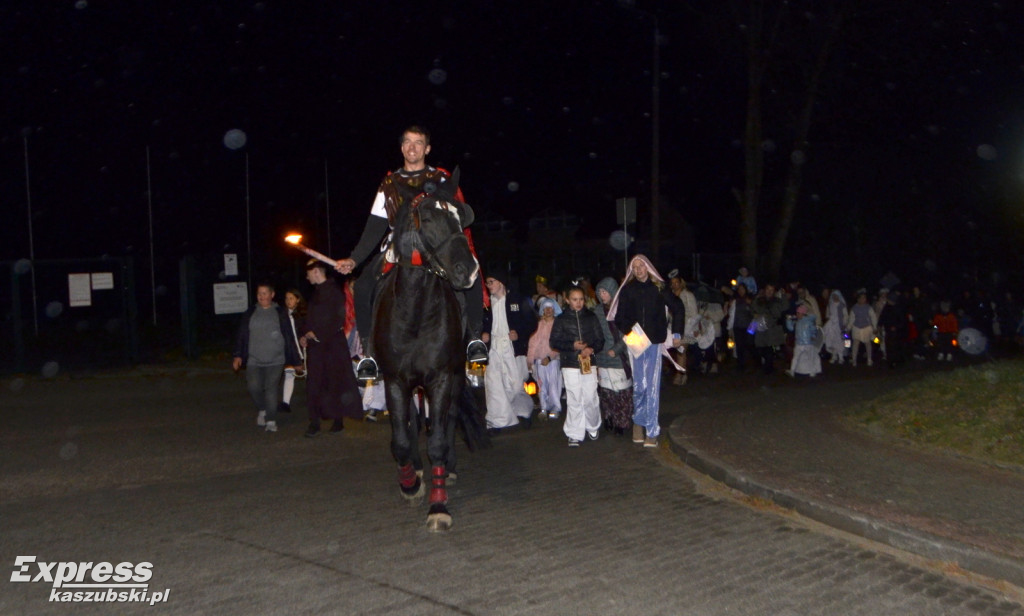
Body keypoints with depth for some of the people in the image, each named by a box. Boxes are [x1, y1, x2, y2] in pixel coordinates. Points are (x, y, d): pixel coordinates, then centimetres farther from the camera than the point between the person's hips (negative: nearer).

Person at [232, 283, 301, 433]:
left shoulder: (280, 313, 5)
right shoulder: (250, 314, 11)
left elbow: (289, 337, 5)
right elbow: (241, 336, 12)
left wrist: (293, 359, 3)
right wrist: (238, 355, 3)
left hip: (275, 360, -2)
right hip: (254, 360, 2)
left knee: (272, 388, -10)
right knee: (254, 387, -8)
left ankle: (271, 421, -2)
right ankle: (262, 410, 20)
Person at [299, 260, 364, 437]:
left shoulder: (334, 291, -8)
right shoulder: (316, 293, 17)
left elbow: (338, 320, -14)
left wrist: (317, 334, -14)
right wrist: (305, 335, 6)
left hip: (333, 344, -7)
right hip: (315, 344, 7)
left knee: (335, 383, 0)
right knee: (313, 383, 0)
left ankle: (338, 420, 11)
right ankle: (314, 423, 1)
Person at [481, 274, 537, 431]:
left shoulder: (518, 301, 4)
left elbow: (532, 323, 4)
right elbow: (483, 323, 21)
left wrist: (519, 334, -11)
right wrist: (484, 334, 1)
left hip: (513, 348, -3)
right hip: (493, 349, 3)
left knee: (515, 384, -3)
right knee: (493, 383, -8)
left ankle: (523, 409, 27)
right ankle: (498, 421, -3)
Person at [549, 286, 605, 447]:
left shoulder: (591, 317, 8)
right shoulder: (562, 319, 5)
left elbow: (600, 339, 8)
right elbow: (554, 342, 2)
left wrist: (592, 349, -12)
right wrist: (572, 346, -11)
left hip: (589, 363, 1)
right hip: (570, 364, -1)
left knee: (590, 398, 1)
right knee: (574, 400, -3)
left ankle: (593, 427, 24)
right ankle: (575, 434, 6)